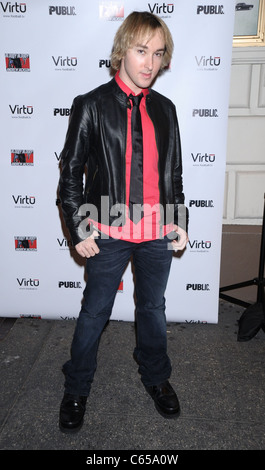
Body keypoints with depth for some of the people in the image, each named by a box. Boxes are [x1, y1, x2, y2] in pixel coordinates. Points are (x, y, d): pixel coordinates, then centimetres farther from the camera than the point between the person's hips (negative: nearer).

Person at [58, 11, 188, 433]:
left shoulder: (165, 109, 8)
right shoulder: (91, 105, -4)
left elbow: (174, 172, 13)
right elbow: (71, 170, -3)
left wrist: (180, 220, 6)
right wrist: (78, 227, -9)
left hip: (158, 233, 4)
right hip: (110, 233, -3)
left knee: (153, 307, 19)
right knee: (94, 313, 10)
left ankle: (156, 377, 42)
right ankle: (77, 389, 32)